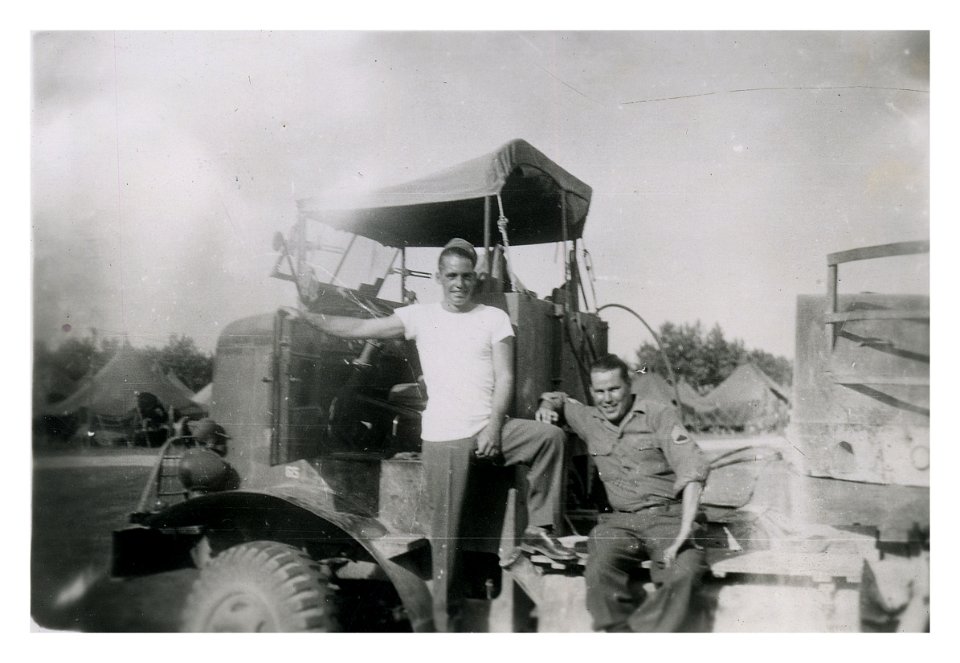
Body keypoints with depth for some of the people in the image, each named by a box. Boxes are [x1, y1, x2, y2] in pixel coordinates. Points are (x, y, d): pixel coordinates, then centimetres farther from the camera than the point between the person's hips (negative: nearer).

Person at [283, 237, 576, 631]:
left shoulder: (494, 318, 5)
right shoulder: (421, 316, 6)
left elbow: (505, 378, -1)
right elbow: (359, 328, 4)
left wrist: (493, 427, -13)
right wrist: (308, 317, -1)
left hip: (490, 428, 1)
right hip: (443, 438, 0)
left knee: (550, 436, -24)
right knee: (445, 532, 2)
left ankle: (539, 530, -12)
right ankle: (444, 619, 15)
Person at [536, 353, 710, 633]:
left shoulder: (659, 415, 0)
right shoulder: (590, 421, 13)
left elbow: (692, 472, -9)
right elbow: (557, 398, 36)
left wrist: (682, 536, -19)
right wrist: (547, 406, 9)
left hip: (667, 516, -2)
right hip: (621, 520, 3)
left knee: (681, 573, -33)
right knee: (601, 569, -31)